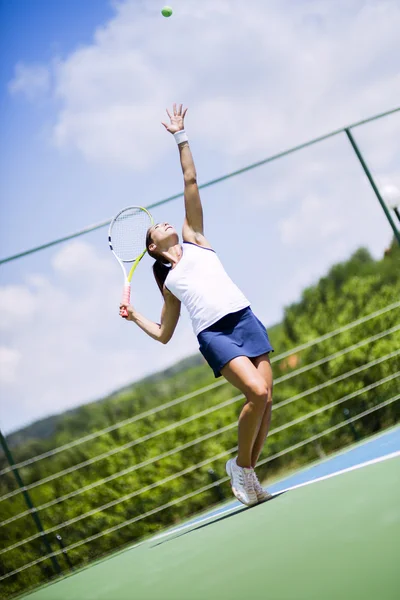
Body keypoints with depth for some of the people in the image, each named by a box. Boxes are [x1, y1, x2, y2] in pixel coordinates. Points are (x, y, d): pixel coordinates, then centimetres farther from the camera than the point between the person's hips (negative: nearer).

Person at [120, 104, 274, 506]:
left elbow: (190, 181, 19)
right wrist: (133, 316, 14)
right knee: (257, 392, -22)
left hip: (245, 319, 2)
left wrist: (181, 137, 18)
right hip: (213, 334, -2)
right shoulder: (168, 283, 21)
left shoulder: (193, 238, 22)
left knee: (265, 399, -7)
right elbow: (163, 334, 24)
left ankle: (246, 473, 8)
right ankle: (241, 465, -3)